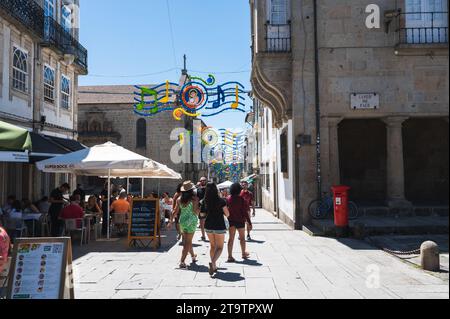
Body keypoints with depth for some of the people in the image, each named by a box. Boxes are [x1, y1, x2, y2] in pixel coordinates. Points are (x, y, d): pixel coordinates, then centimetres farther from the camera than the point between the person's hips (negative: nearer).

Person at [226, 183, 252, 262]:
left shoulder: (228, 199, -4)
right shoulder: (242, 199, -14)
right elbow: (245, 212, -13)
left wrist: (228, 219, 9)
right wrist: (249, 222, -6)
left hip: (231, 221, 3)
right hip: (240, 221, -3)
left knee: (231, 238, 6)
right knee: (242, 238, 16)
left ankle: (230, 256, 2)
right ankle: (244, 254, 31)